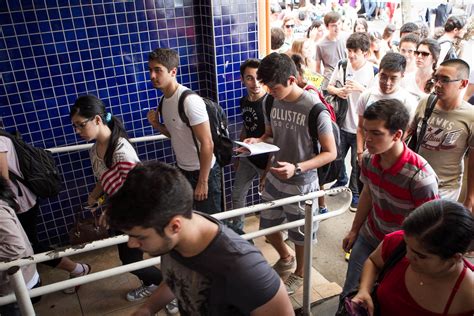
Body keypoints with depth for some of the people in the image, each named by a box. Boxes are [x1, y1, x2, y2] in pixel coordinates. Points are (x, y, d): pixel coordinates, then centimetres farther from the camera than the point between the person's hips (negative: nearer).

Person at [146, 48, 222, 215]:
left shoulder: (190, 100, -24)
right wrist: (156, 124, -5)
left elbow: (207, 144, -24)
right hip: (182, 169, 8)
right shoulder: (164, 100, 2)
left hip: (202, 171, -8)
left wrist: (203, 181, -20)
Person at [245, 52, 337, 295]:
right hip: (274, 178, 6)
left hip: (301, 184, -5)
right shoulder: (270, 102, -5)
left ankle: (299, 273, 45)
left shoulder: (315, 109, -22)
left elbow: (330, 152, -17)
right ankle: (285, 259, 51)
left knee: (299, 234, 15)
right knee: (267, 227, 20)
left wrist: (297, 168, -29)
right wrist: (257, 141, -10)